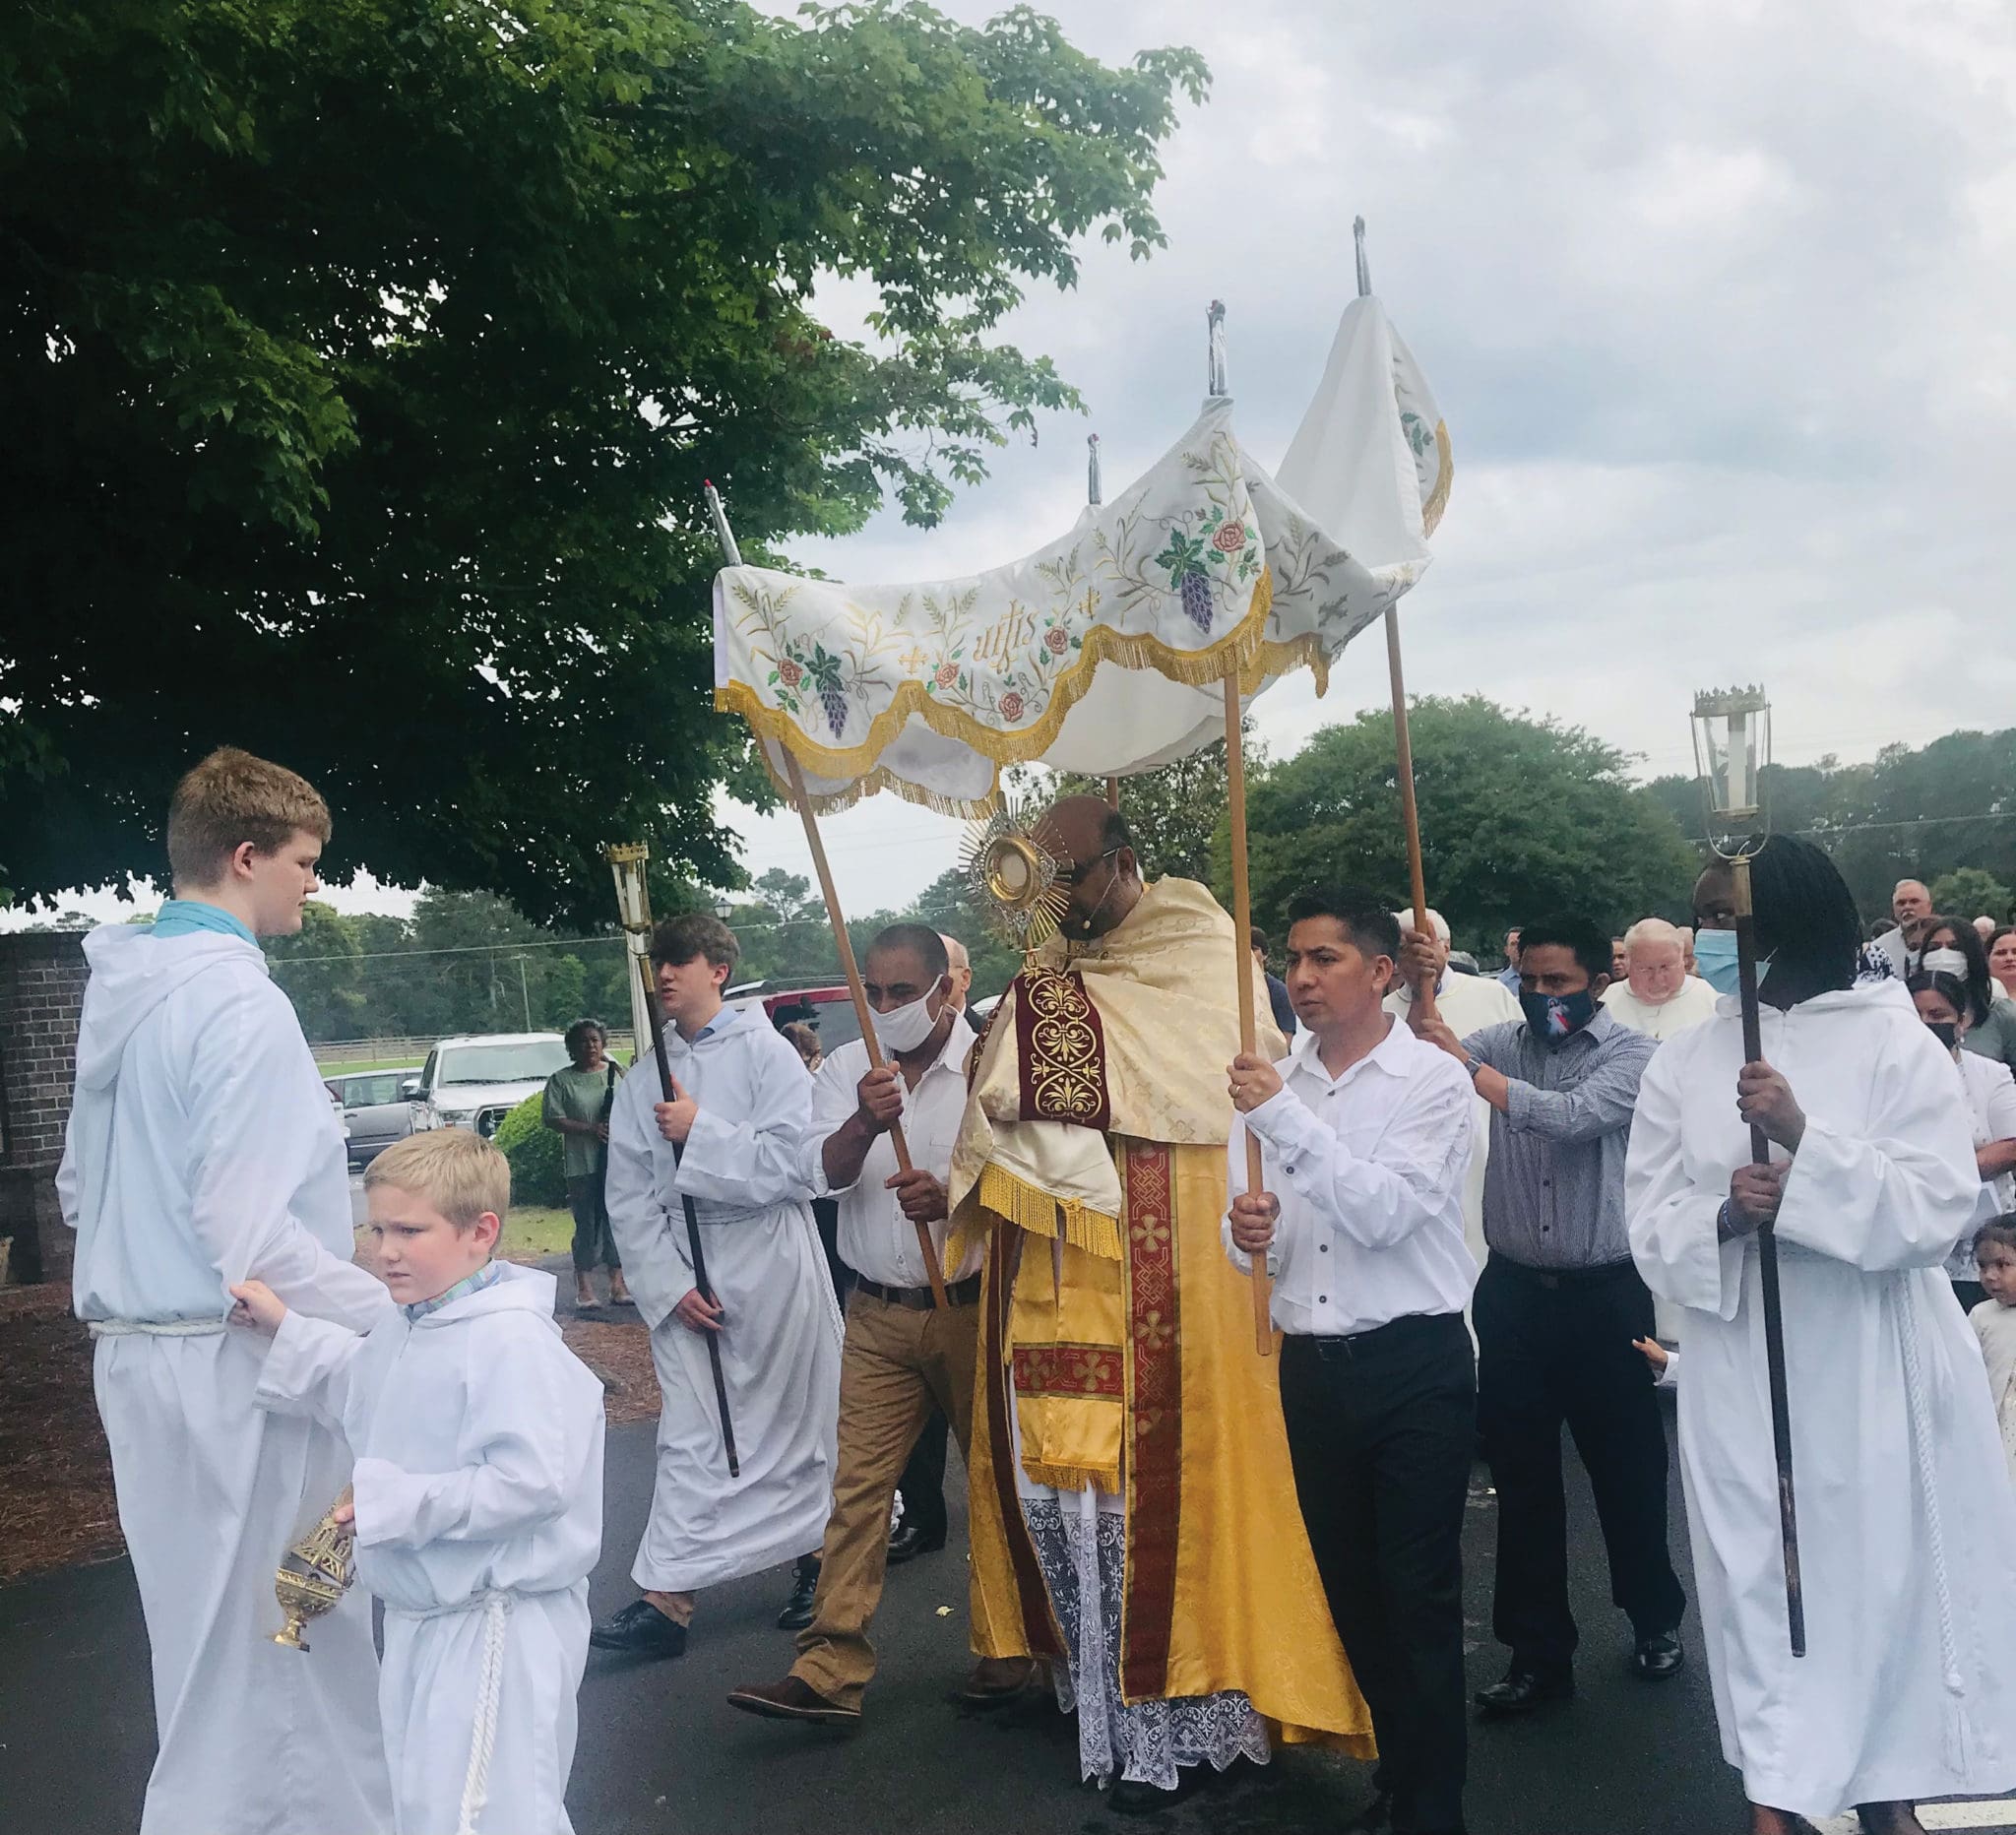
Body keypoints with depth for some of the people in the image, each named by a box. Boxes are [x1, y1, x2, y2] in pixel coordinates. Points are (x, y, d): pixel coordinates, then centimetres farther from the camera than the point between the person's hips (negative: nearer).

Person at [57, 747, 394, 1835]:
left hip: (136, 1352, 9)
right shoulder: (238, 1001, -18)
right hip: (232, 1366, -9)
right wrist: (399, 1323, -18)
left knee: (207, 1636, 20)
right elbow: (251, 1235, -24)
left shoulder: (124, 993, 10)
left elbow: (80, 1188, 19)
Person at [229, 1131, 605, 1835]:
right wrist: (283, 1330, 12)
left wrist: (393, 1501, -24)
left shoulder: (511, 1339, -23)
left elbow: (532, 1480, -30)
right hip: (420, 1617, 10)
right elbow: (352, 1392, 26)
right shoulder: (402, 1330, 6)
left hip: (498, 1623, -10)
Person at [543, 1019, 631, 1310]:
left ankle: (617, 1283, 12)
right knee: (586, 1223, 0)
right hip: (581, 1164, -2)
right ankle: (584, 1284, 8)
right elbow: (552, 1119, -5)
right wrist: (588, 1128, -15)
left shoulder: (617, 1074, 9)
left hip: (616, 1161, 2)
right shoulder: (561, 1080, 1)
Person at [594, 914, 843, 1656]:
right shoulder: (643, 1080, 8)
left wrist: (700, 1134, -14)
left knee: (795, 1421, 8)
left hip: (771, 1268, -3)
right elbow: (628, 1198, 4)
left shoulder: (765, 1053, -3)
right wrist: (669, 1283, -7)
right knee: (689, 1435, 1)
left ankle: (817, 1559, 27)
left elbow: (789, 1163, -13)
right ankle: (666, 1599, 1)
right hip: (685, 1279, 3)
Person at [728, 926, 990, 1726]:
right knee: (857, 1487, -1)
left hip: (972, 1308, -3)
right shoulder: (848, 1068, 5)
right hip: (879, 1315, 3)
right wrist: (864, 1124, -28)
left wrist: (953, 1197, -28)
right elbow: (823, 1172, -6)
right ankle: (831, 1671, 3)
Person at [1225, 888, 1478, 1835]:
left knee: (1420, 1595, 1)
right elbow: (1252, 1235, 10)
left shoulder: (1433, 1081, -8)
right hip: (1310, 1363, 5)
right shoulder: (1270, 1080, 6)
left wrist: (1287, 1120, -26)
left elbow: (1386, 1213, -20)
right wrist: (1247, 1231, -13)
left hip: (1415, 1364, -5)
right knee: (1349, 1586, 16)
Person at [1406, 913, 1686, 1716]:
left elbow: (1571, 1116, -24)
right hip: (1513, 1290, 3)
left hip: (1604, 1295, -3)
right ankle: (1538, 1653, 18)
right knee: (1522, 1476, 7)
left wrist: (1467, 1064, -28)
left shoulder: (1631, 1054, -5)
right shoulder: (1503, 1042, 5)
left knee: (1626, 1466, 12)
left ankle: (1654, 1618, 35)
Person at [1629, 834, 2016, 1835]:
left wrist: (1805, 1139, -24)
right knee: (1759, 1576, 8)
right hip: (1743, 1376, 3)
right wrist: (1725, 1211, -18)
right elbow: (1652, 1228, 2)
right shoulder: (1681, 1062, 4)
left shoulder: (1892, 1040, -5)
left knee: (1886, 1573, 7)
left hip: (1875, 1372, -2)